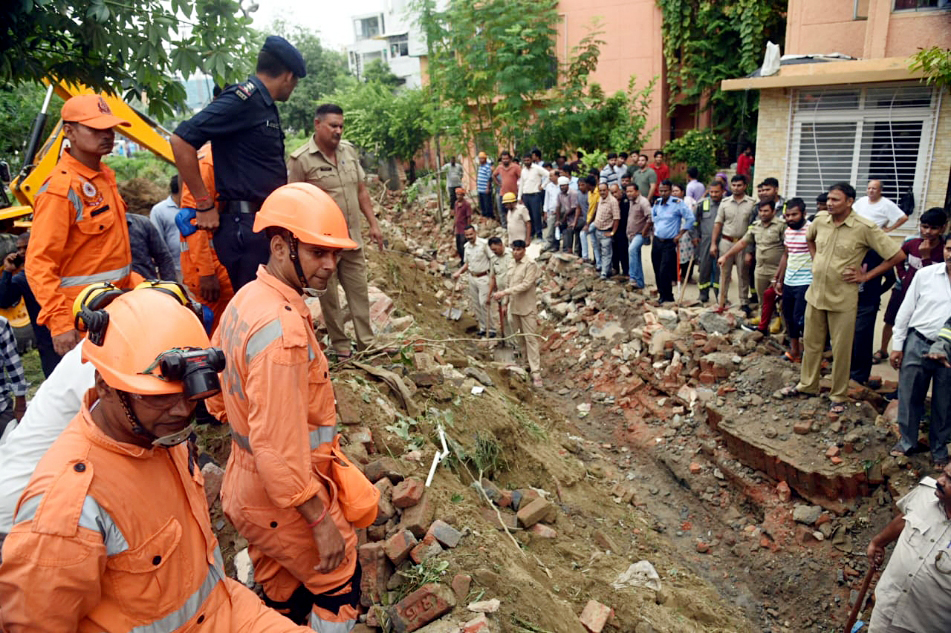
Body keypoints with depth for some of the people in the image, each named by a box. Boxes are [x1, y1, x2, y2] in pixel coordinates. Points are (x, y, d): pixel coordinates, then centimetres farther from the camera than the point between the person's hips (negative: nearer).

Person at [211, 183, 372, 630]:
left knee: (283, 596, 26)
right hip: (287, 497, -9)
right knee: (339, 585, 14)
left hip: (247, 487, 9)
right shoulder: (282, 327, -30)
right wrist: (321, 520, -23)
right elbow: (280, 447, -30)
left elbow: (218, 395, 13)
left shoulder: (244, 300, 2)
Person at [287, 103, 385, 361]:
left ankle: (367, 343, 20)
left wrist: (373, 224, 9)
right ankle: (340, 346, 20)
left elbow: (361, 190, 13)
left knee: (359, 292, 10)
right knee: (329, 296, 7)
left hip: (353, 238, 6)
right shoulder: (300, 159, -12)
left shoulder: (349, 150, 7)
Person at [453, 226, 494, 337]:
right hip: (472, 277, 7)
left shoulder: (484, 244, -15)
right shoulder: (467, 246, 7)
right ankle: (483, 328, 22)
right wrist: (458, 272, 4)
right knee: (475, 304, 10)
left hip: (483, 277, -7)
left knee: (483, 303, -9)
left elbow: (492, 259, -13)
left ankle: (490, 328, 4)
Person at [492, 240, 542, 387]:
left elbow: (526, 285, -21)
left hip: (527, 308, -7)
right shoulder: (512, 265, 10)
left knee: (530, 339, -8)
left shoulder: (530, 265, -12)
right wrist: (506, 302, 12)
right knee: (520, 338, 14)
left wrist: (504, 292, -25)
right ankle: (526, 363, 27)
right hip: (514, 307, 7)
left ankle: (536, 373, -8)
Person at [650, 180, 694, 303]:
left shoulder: (677, 203, -11)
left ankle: (667, 298, 1)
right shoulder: (656, 203, 7)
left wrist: (680, 234, -10)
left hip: (669, 243, -6)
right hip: (657, 241, 6)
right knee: (657, 271, 9)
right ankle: (661, 294, 21)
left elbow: (690, 218, -12)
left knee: (664, 272, -12)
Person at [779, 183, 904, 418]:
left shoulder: (864, 228, -15)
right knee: (811, 343, 16)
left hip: (842, 299, -5)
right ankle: (807, 385, 32)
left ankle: (839, 397, 19)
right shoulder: (820, 220, 0)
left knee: (841, 350, 6)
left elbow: (897, 255, -11)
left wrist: (866, 276, -10)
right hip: (815, 293, 5)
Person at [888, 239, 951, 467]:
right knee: (910, 397, 10)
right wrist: (897, 345, 2)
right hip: (918, 344, 1)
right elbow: (906, 310, 3)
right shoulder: (925, 274, -2)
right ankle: (907, 440, 29)